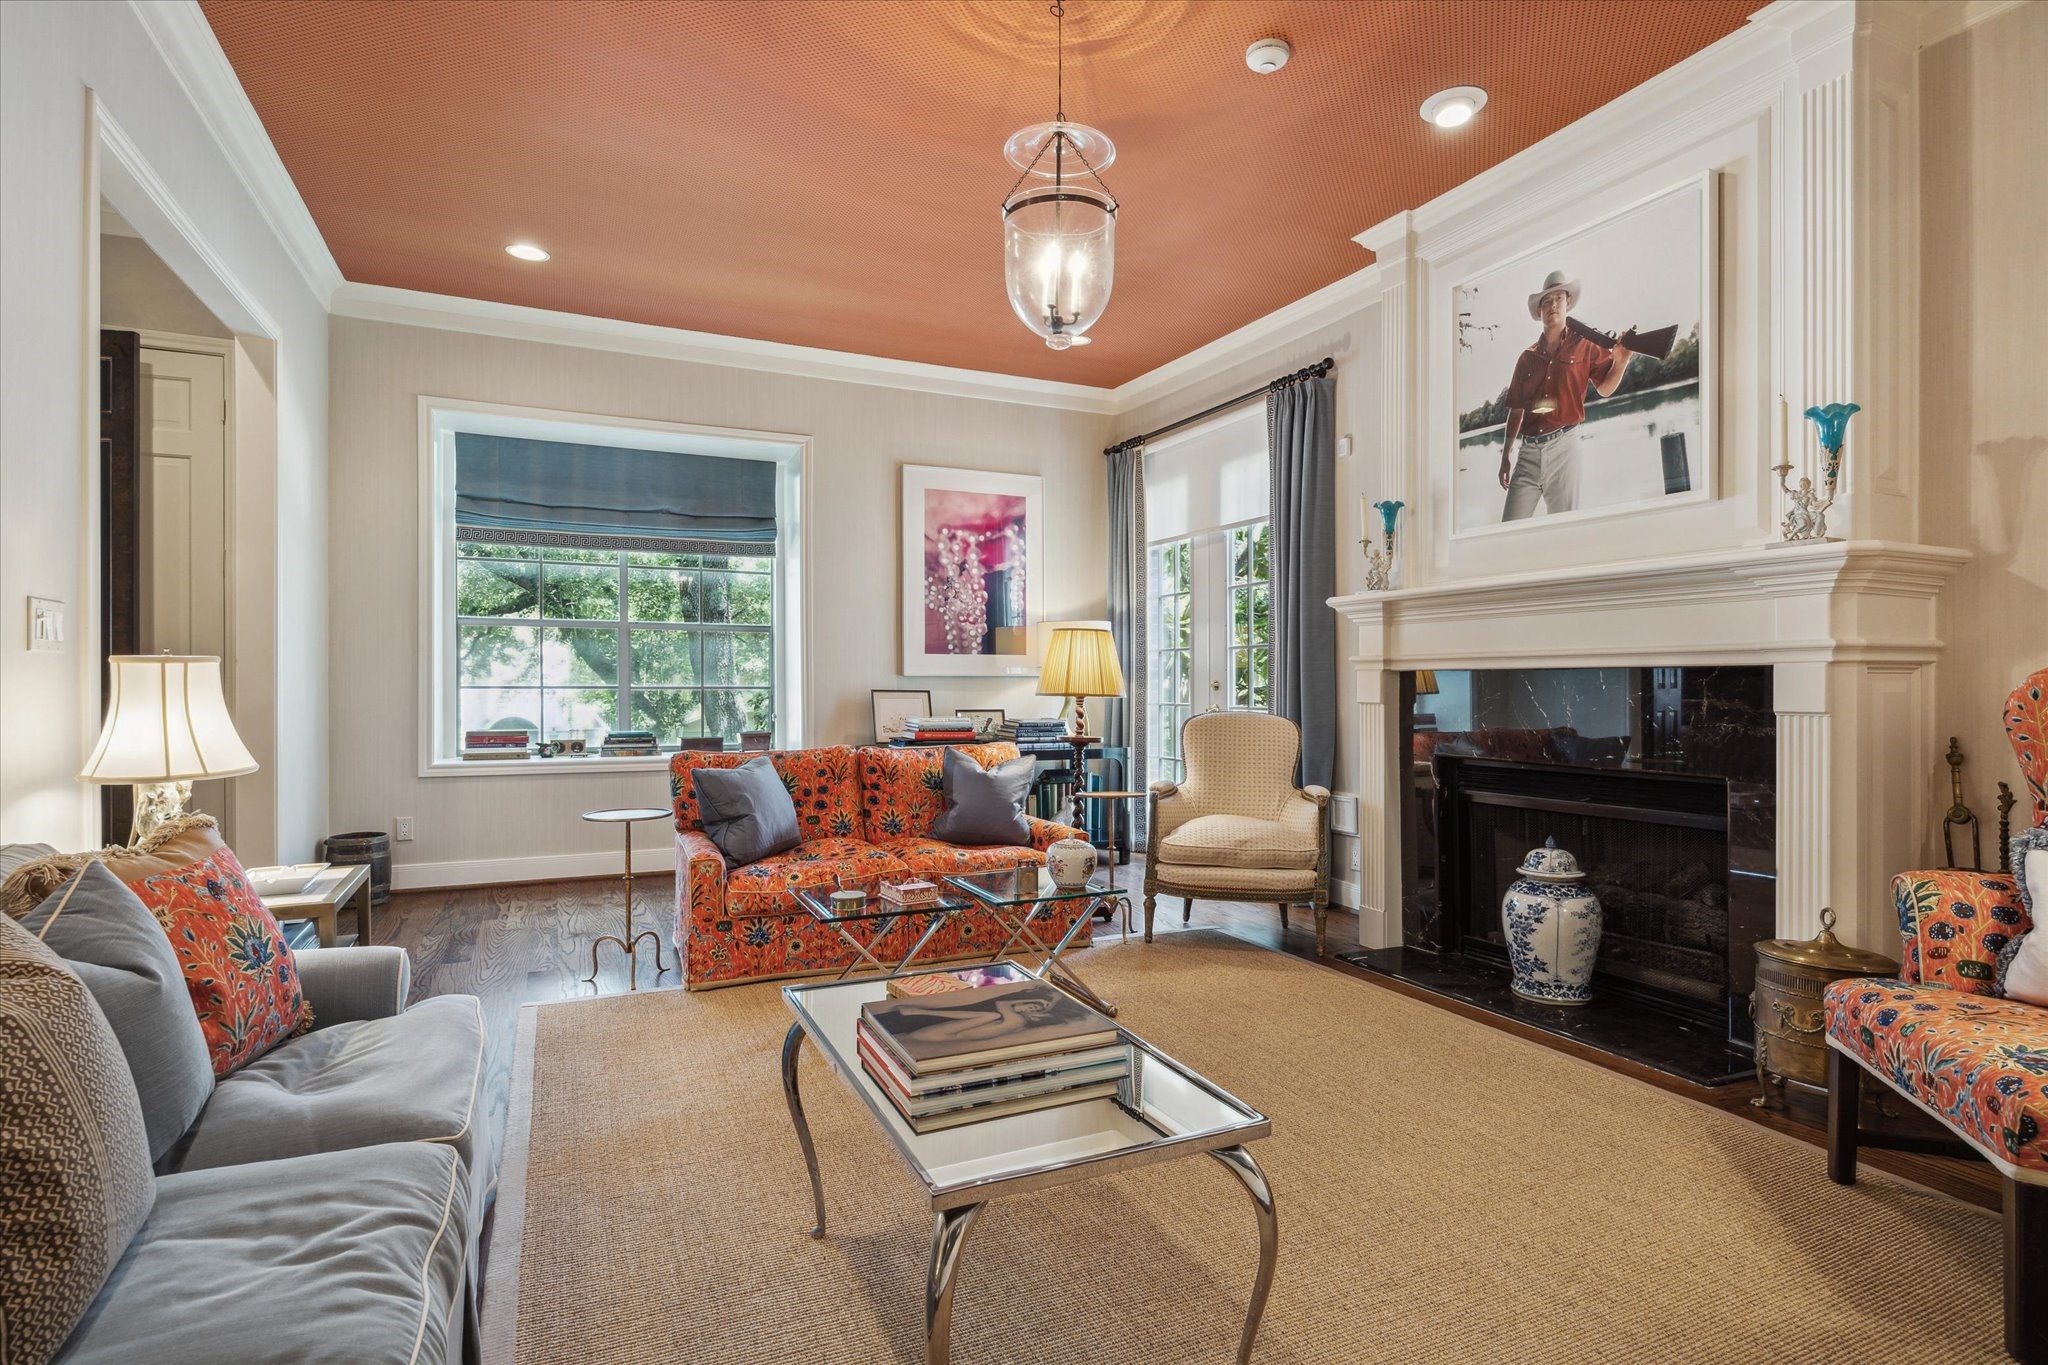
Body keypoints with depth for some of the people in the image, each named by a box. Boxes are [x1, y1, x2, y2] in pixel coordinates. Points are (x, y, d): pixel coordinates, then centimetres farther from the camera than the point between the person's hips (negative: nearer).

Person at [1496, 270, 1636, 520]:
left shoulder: (1585, 345, 10)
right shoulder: (1527, 358, 16)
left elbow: (1605, 388, 6)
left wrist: (1621, 361, -14)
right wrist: (1506, 456, 12)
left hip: (1562, 445, -2)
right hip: (1528, 450, 2)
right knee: (1509, 529, -7)